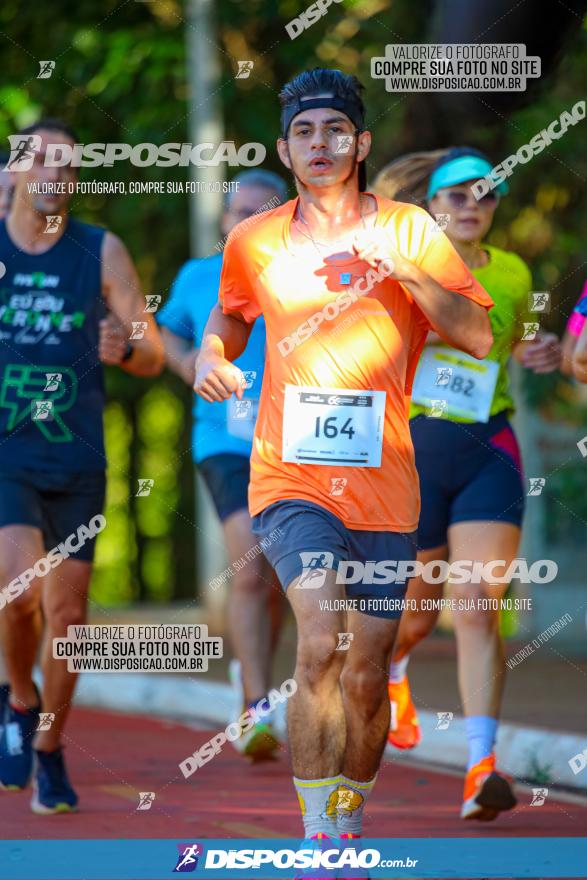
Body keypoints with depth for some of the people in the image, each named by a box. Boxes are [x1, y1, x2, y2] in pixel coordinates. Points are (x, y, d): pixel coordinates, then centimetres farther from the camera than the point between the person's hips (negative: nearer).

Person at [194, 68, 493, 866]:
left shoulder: (408, 230, 3)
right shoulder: (254, 242, 7)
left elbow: (480, 336, -4)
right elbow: (228, 316, 27)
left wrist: (405, 272, -17)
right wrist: (211, 357, 5)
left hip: (383, 487, 1)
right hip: (291, 478, -1)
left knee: (367, 679, 8)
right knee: (321, 642, -23)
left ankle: (350, 830, 29)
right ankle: (315, 840, -22)